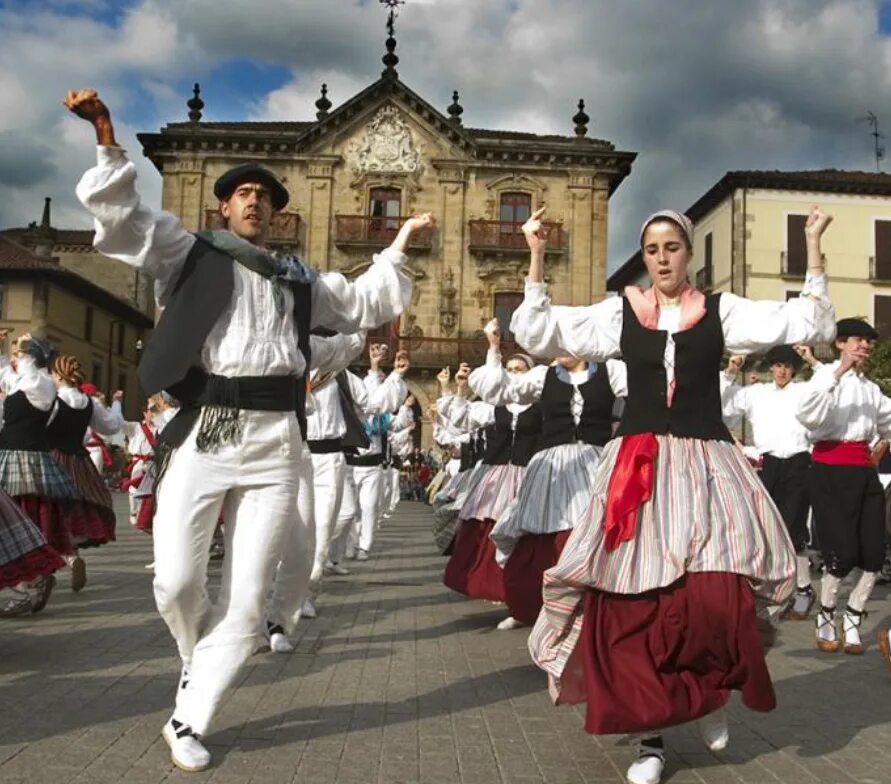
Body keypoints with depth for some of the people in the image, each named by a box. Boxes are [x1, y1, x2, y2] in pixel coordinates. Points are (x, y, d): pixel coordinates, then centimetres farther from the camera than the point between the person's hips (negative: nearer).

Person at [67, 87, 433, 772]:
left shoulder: (300, 279, 21)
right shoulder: (188, 251, 11)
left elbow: (366, 304, 27)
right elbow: (117, 209, 2)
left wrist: (399, 244, 22)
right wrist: (108, 138, -9)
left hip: (274, 442, 3)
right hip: (201, 433, -2)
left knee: (247, 601, 1)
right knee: (177, 584, -5)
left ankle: (188, 722, 16)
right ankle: (204, 658, 29)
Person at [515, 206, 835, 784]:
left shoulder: (721, 310, 7)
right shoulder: (619, 313, 8)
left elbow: (807, 325, 3)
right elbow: (538, 334, 5)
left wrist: (813, 251, -3)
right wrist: (537, 259, -2)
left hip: (706, 467, 0)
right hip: (636, 468, 1)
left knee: (718, 597, -14)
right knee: (634, 600, -2)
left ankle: (711, 690, 20)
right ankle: (651, 735, 15)